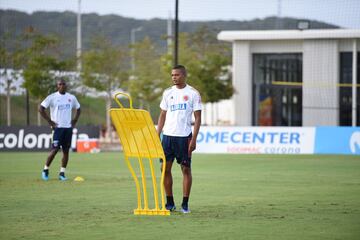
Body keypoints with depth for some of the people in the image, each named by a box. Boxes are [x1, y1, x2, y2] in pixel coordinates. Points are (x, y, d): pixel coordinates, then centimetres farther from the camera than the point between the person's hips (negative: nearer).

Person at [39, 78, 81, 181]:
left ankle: (62, 173, 9)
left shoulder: (71, 97, 9)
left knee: (66, 150, 2)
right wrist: (49, 121, -7)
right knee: (55, 149, -10)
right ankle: (45, 170, 6)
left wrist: (75, 120, 10)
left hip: (68, 127, 4)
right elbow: (41, 108, -4)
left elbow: (78, 109, 24)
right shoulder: (52, 97, -4)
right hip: (57, 127, -4)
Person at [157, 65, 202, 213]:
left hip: (184, 136, -4)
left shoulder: (193, 94, -1)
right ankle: (170, 203, 11)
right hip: (168, 135, 4)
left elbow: (198, 118, -2)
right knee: (166, 168, 2)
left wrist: (193, 139, -11)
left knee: (186, 168, -1)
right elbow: (162, 115, 15)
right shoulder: (167, 93, 11)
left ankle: (185, 204, 4)